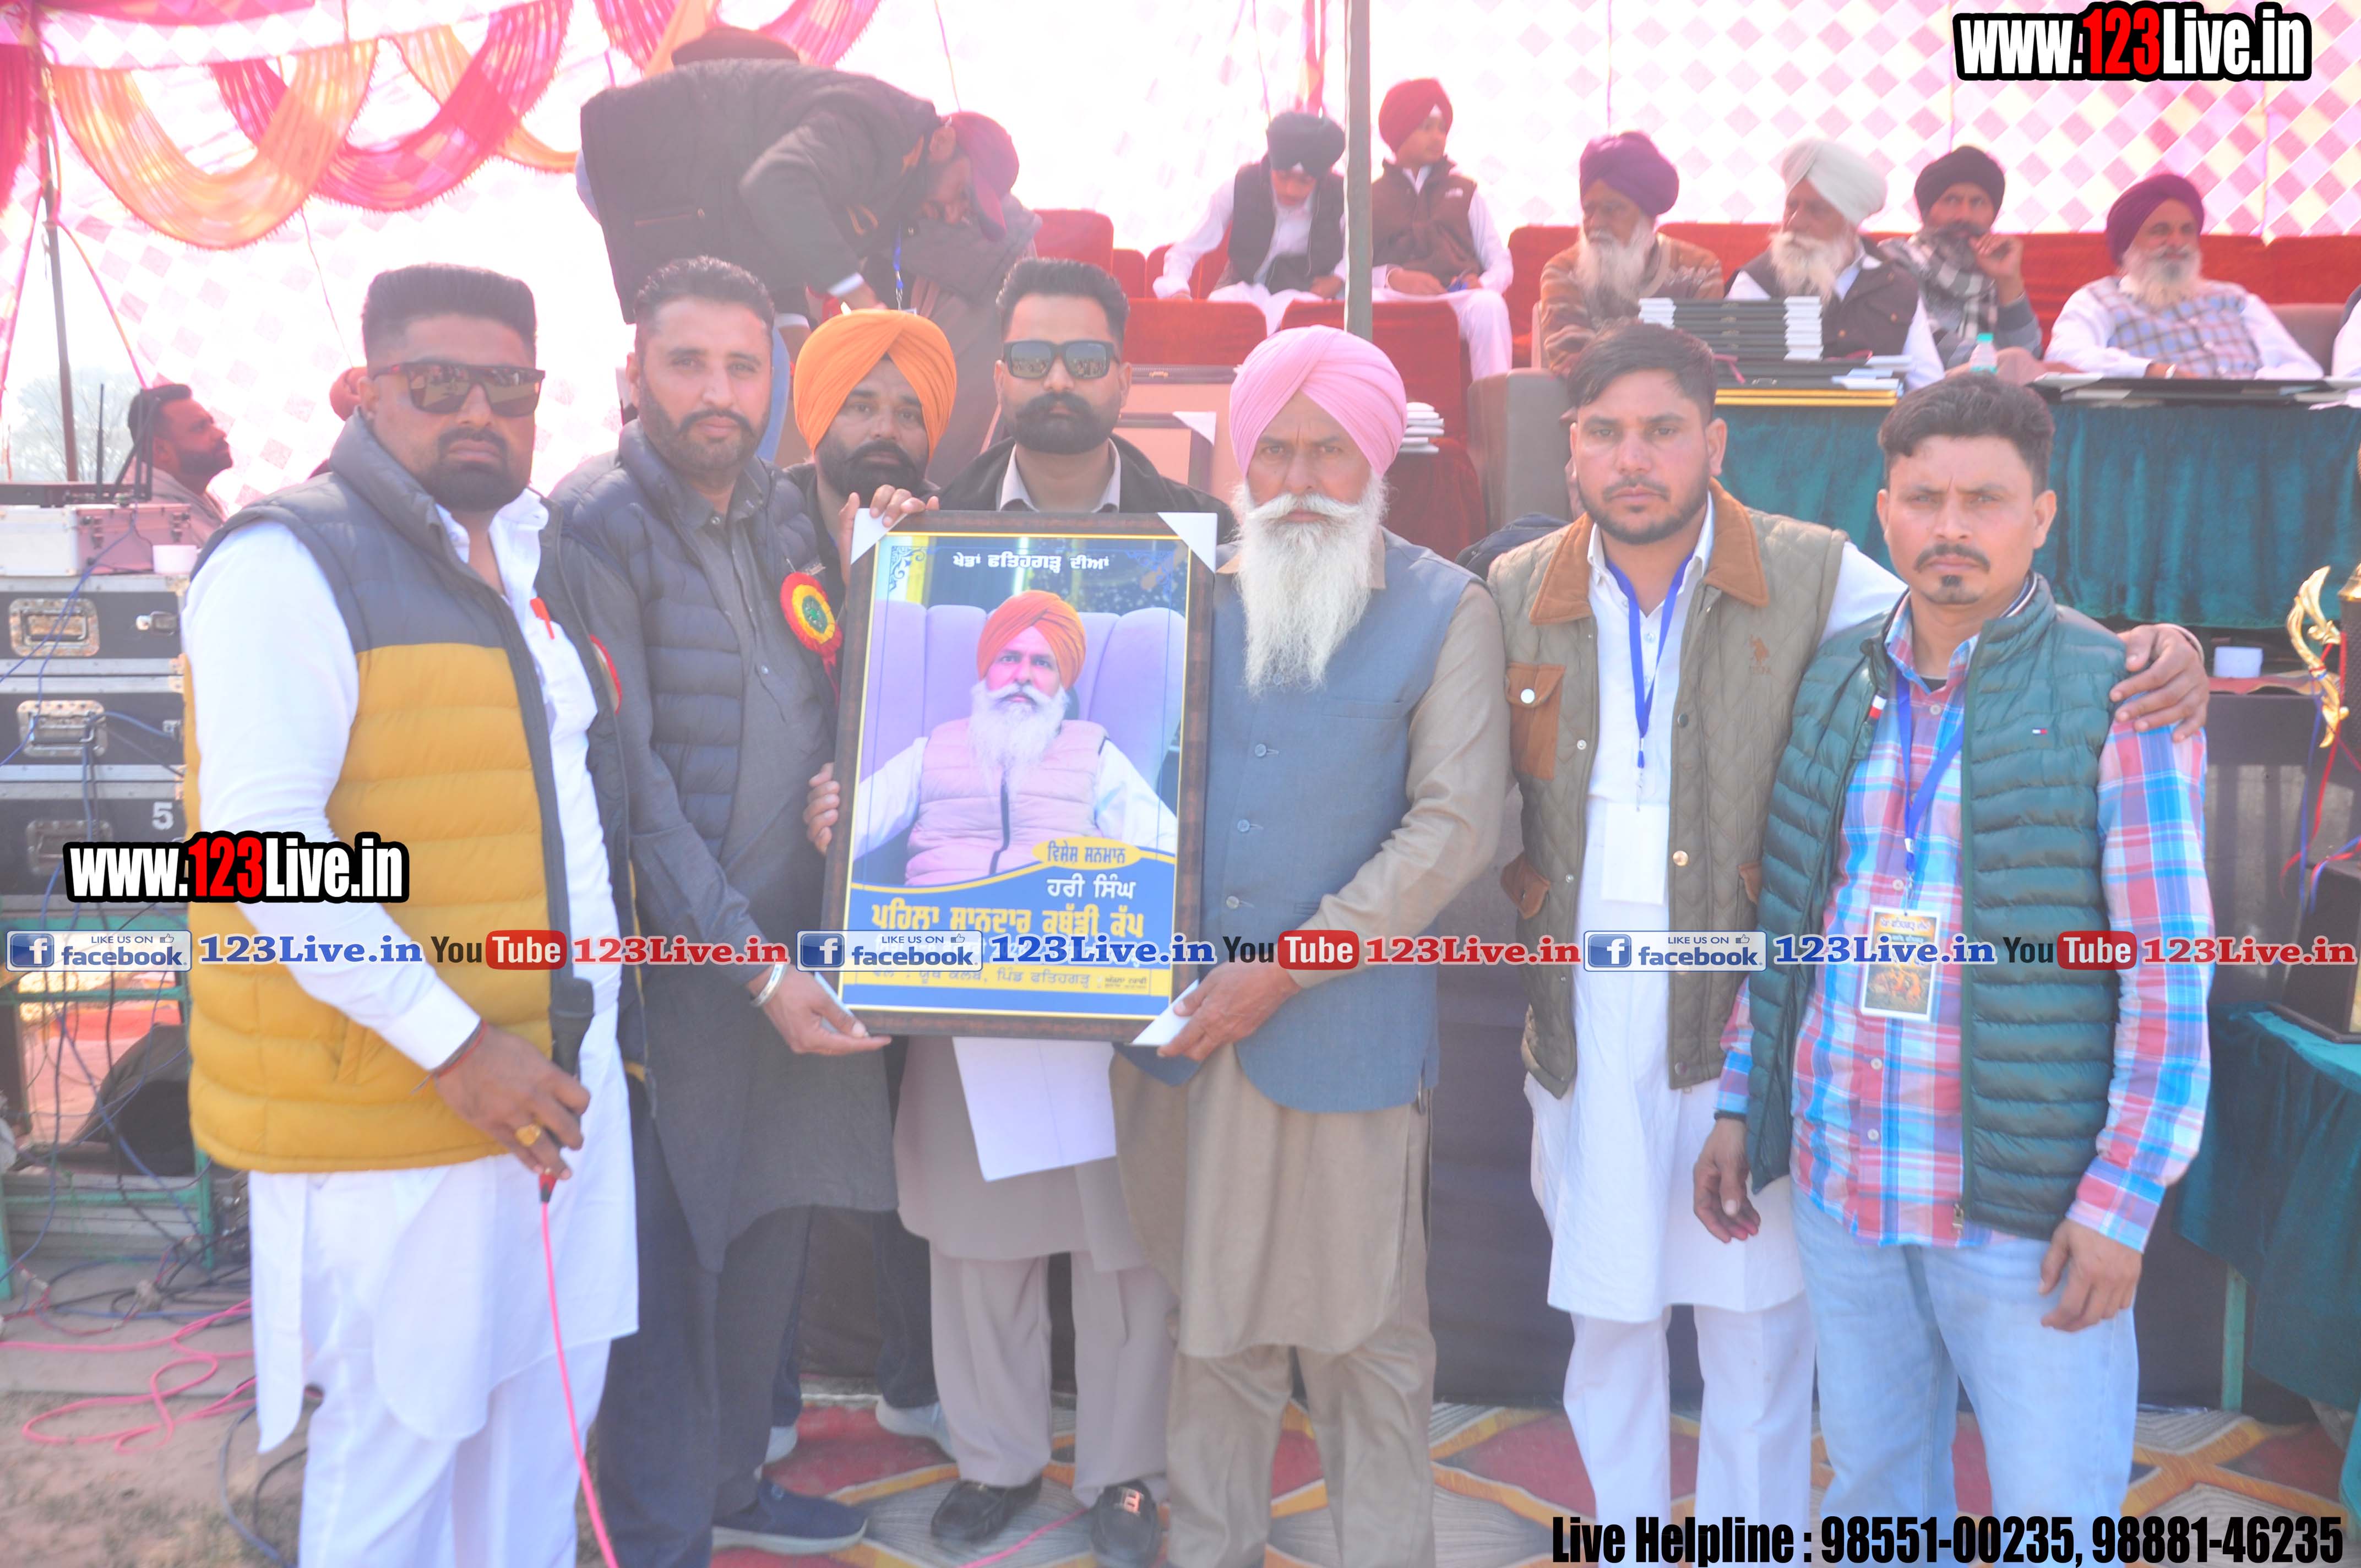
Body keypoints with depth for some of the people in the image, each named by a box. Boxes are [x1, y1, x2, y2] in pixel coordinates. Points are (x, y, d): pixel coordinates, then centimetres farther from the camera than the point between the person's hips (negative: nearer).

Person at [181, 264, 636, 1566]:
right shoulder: (290, 562, -12)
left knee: (541, 1413, 18)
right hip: (390, 1113, -7)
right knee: (393, 1452, 5)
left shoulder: (535, 554, 13)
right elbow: (262, 846, -20)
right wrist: (452, 1043, -20)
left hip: (565, 1075, 8)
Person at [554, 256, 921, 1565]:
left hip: (795, 945, 7)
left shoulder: (784, 512, 10)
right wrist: (753, 963, -19)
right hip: (679, 955, -7)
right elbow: (624, 778, -18)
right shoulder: (597, 522, -12)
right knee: (672, 1255, 5)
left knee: (770, 1228, 18)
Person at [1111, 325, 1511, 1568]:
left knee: (1363, 1332, 7)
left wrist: (1289, 966, -13)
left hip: (1348, 1030, -2)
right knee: (1212, 1321, 13)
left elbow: (1454, 825, -8)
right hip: (1185, 1023, 3)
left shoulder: (1445, 611, 0)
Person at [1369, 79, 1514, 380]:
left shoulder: (1464, 191, 27)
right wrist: (1393, 278, -16)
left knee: (1490, 304, -35)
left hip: (1461, 300, 1)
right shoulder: (1370, 198, 21)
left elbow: (1502, 264, 19)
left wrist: (1482, 284, -5)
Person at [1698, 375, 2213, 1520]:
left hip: (2026, 1201, -4)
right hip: (1836, 1183, 4)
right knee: (1871, 1488, 19)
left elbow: (2170, 972, -9)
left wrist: (2120, 1205, -13)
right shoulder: (1831, 684, 6)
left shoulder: (2115, 702, -8)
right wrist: (1739, 1105, 8)